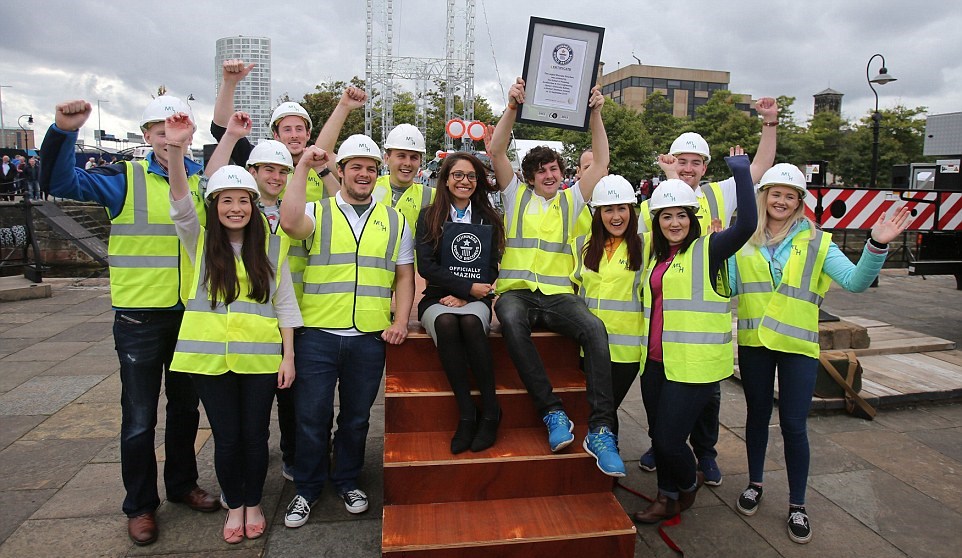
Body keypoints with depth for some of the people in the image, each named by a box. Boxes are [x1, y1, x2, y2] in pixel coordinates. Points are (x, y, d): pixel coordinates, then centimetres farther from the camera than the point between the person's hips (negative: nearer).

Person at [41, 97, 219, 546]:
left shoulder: (203, 179, 3)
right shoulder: (125, 180, -6)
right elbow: (60, 182, -13)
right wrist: (64, 132, -28)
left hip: (189, 315, 3)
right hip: (139, 318, -3)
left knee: (186, 407, 17)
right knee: (139, 419, 7)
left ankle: (182, 484, 37)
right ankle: (140, 505, 25)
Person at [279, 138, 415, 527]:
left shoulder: (394, 221, 10)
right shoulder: (317, 212, 3)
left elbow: (404, 276, 11)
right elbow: (290, 222, -21)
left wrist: (401, 320, -2)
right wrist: (303, 167, -17)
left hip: (370, 336, 2)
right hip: (317, 334, -1)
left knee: (356, 417, 15)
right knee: (312, 417, 8)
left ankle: (347, 481, 35)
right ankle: (307, 489, 28)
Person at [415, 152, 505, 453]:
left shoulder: (489, 219, 13)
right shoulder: (428, 216, 8)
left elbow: (491, 268, 6)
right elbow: (426, 265, -3)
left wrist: (465, 296, -10)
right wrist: (468, 286, -11)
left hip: (475, 299, 1)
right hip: (437, 298, 0)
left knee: (471, 322, -34)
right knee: (446, 323, -35)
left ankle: (490, 412, -25)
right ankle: (466, 414, -29)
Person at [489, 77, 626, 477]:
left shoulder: (571, 200, 19)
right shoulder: (516, 195, 15)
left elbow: (601, 162, 12)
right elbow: (496, 151, 4)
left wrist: (595, 115, 3)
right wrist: (512, 108, -6)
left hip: (558, 294, 1)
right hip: (516, 291, -1)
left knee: (594, 328, -30)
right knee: (511, 321, -38)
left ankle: (600, 429, -29)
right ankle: (552, 412, -32)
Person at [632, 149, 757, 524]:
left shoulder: (708, 249, -8)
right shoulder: (656, 254, 12)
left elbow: (746, 224, -24)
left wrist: (741, 172, -24)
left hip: (695, 363, -7)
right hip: (655, 361, 7)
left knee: (668, 439, -3)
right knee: (658, 434, 15)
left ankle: (689, 482, 30)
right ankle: (668, 498, 37)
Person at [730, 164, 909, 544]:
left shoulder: (816, 242, 0)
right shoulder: (742, 240, 1)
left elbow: (855, 281, -11)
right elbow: (726, 288, -6)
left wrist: (877, 246, -26)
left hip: (798, 345, -1)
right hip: (754, 343, 1)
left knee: (793, 426, 3)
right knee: (758, 416, 16)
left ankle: (797, 506, 20)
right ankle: (754, 484, 35)